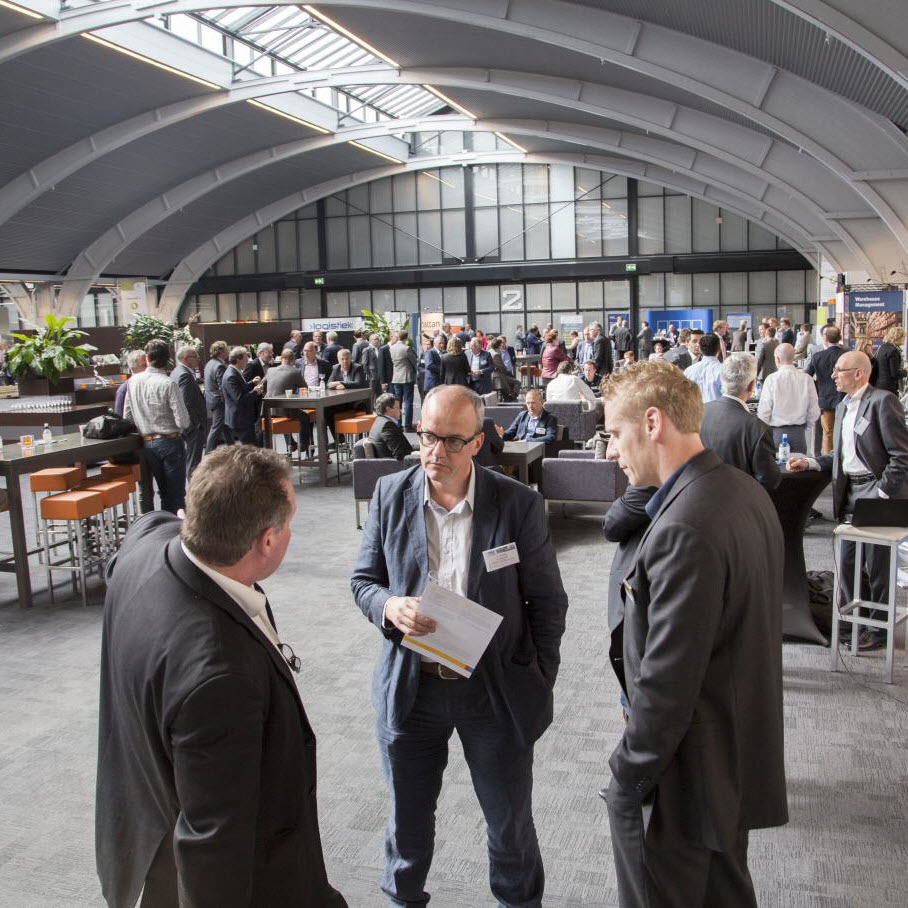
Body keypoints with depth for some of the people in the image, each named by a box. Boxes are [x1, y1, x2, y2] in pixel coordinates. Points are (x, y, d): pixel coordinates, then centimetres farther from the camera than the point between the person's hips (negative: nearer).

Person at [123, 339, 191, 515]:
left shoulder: (133, 381, 0)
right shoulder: (168, 384, -16)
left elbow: (127, 416, 7)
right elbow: (183, 421, -17)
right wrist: (179, 428, 5)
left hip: (147, 443, 5)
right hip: (170, 442, -5)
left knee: (163, 492, 18)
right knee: (176, 494, 1)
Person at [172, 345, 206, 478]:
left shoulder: (177, 372, 13)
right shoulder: (185, 375, -19)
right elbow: (187, 404, -23)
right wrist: (198, 425, -21)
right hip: (194, 427, -10)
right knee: (193, 461, -5)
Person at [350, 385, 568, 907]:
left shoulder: (519, 504, -12)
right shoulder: (391, 495, -5)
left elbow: (548, 603, -4)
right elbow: (364, 581, 2)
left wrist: (540, 683, -4)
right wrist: (389, 606, -19)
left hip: (496, 690, -2)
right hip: (411, 687, 2)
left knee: (511, 820, 17)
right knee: (408, 818, 21)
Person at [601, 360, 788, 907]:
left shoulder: (685, 529, -29)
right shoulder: (747, 492, 2)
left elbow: (666, 684, -27)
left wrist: (626, 781, -16)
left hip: (683, 778, -9)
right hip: (742, 755, 9)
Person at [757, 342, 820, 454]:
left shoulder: (771, 379, -9)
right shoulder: (807, 379, -2)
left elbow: (764, 411, -7)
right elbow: (814, 412, 2)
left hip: (776, 433, -2)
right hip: (799, 433, 3)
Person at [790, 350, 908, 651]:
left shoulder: (883, 401, -12)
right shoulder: (843, 406, 15)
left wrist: (881, 493, -18)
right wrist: (809, 463, 9)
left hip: (877, 492, -8)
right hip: (849, 493, 8)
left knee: (877, 566, 3)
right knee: (847, 564, 13)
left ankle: (878, 628, 18)